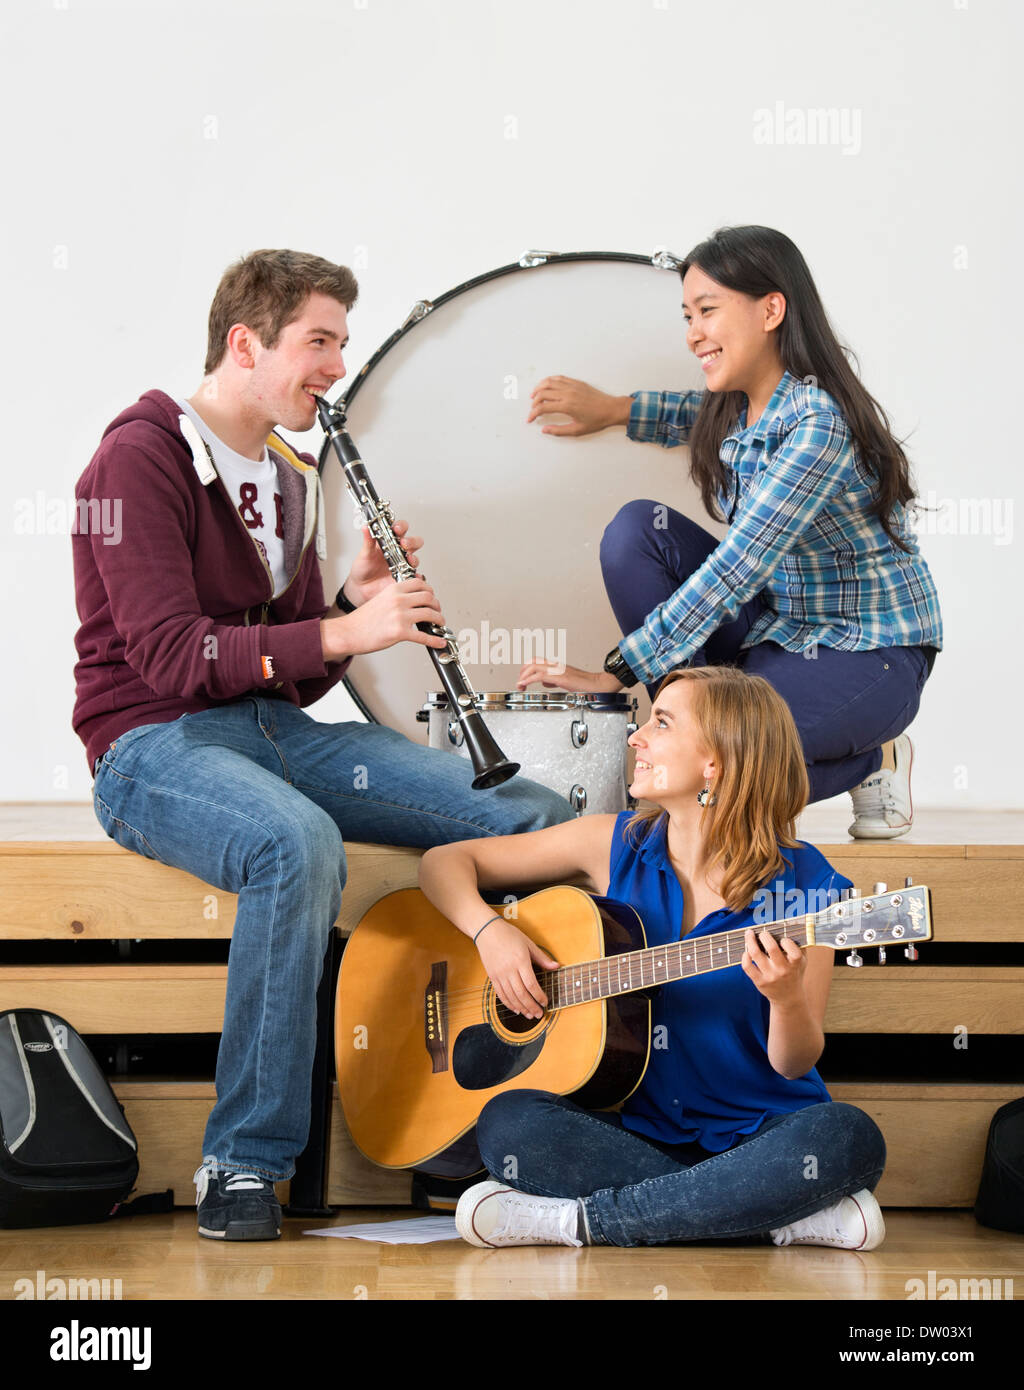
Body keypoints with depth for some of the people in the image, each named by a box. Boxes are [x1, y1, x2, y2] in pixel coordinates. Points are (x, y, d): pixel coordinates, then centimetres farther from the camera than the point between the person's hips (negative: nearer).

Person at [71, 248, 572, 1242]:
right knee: (299, 844, -41)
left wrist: (357, 598, -3)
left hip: (278, 731, 8)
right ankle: (243, 1164, -28)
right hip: (155, 744, -8)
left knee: (536, 816, -10)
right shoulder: (142, 457, -8)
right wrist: (344, 631, -22)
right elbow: (168, 655, -18)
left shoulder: (289, 478, 18)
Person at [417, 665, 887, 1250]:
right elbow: (447, 861, 10)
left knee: (848, 1138, -34)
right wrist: (490, 930, -10)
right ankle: (784, 1217, -21)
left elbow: (793, 1064, -5)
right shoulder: (614, 846, 2)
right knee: (509, 1124, -29)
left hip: (756, 1131, -1)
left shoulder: (802, 883, -5)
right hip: (634, 1126, 1)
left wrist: (786, 998, -27)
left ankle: (579, 1219, -22)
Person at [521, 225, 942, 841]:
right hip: (779, 624, 8)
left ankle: (869, 760, -1)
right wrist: (614, 409, 12)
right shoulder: (739, 407, 0)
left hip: (868, 655, -8)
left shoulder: (820, 424, -26)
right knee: (639, 529, -8)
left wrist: (619, 671, -27)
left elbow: (735, 570, -29)